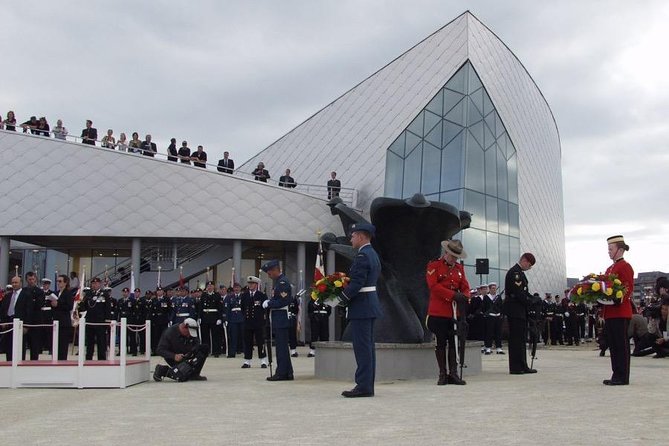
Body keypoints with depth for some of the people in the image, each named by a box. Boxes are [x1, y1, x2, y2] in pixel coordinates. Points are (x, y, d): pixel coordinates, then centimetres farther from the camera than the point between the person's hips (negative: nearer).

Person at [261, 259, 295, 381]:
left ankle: (281, 373, -2)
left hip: (281, 320, -10)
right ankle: (287, 373, 17)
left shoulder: (283, 282, -14)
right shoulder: (279, 281, 17)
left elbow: (283, 301, -21)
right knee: (282, 347, 12)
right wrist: (269, 302, 6)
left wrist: (268, 303, -13)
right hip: (278, 321, 10)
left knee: (281, 347, -6)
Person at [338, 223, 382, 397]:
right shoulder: (373, 254, 16)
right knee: (368, 346, 12)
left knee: (362, 346, -7)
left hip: (361, 306, -10)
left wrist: (341, 299, -14)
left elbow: (356, 283, -21)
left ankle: (363, 386, -4)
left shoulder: (362, 256, -15)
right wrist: (346, 295, 10)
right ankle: (368, 385, 16)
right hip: (371, 304, 10)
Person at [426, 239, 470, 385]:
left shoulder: (459, 268, 14)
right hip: (438, 312, -4)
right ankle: (443, 374, 9)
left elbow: (465, 286, 11)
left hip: (455, 312, 4)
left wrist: (465, 297, -12)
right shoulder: (434, 265, -3)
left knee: (454, 343, 4)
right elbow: (433, 286, -14)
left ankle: (453, 374, 9)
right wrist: (454, 295, -20)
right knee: (441, 343, 3)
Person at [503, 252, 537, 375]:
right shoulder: (515, 272, -15)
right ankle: (515, 368, -3)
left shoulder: (519, 272, 18)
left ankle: (522, 366, 17)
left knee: (521, 339, 12)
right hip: (515, 311, -11)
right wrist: (531, 301, -14)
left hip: (520, 311, 11)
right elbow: (518, 293, -22)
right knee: (517, 339, -7)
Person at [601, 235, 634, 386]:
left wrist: (618, 300, -28)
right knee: (612, 345, 11)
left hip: (620, 312, -9)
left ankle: (623, 377, 0)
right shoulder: (610, 269, 19)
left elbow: (629, 288, -15)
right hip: (610, 313, 9)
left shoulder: (625, 266, -8)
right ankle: (616, 375, 17)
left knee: (621, 345, -4)